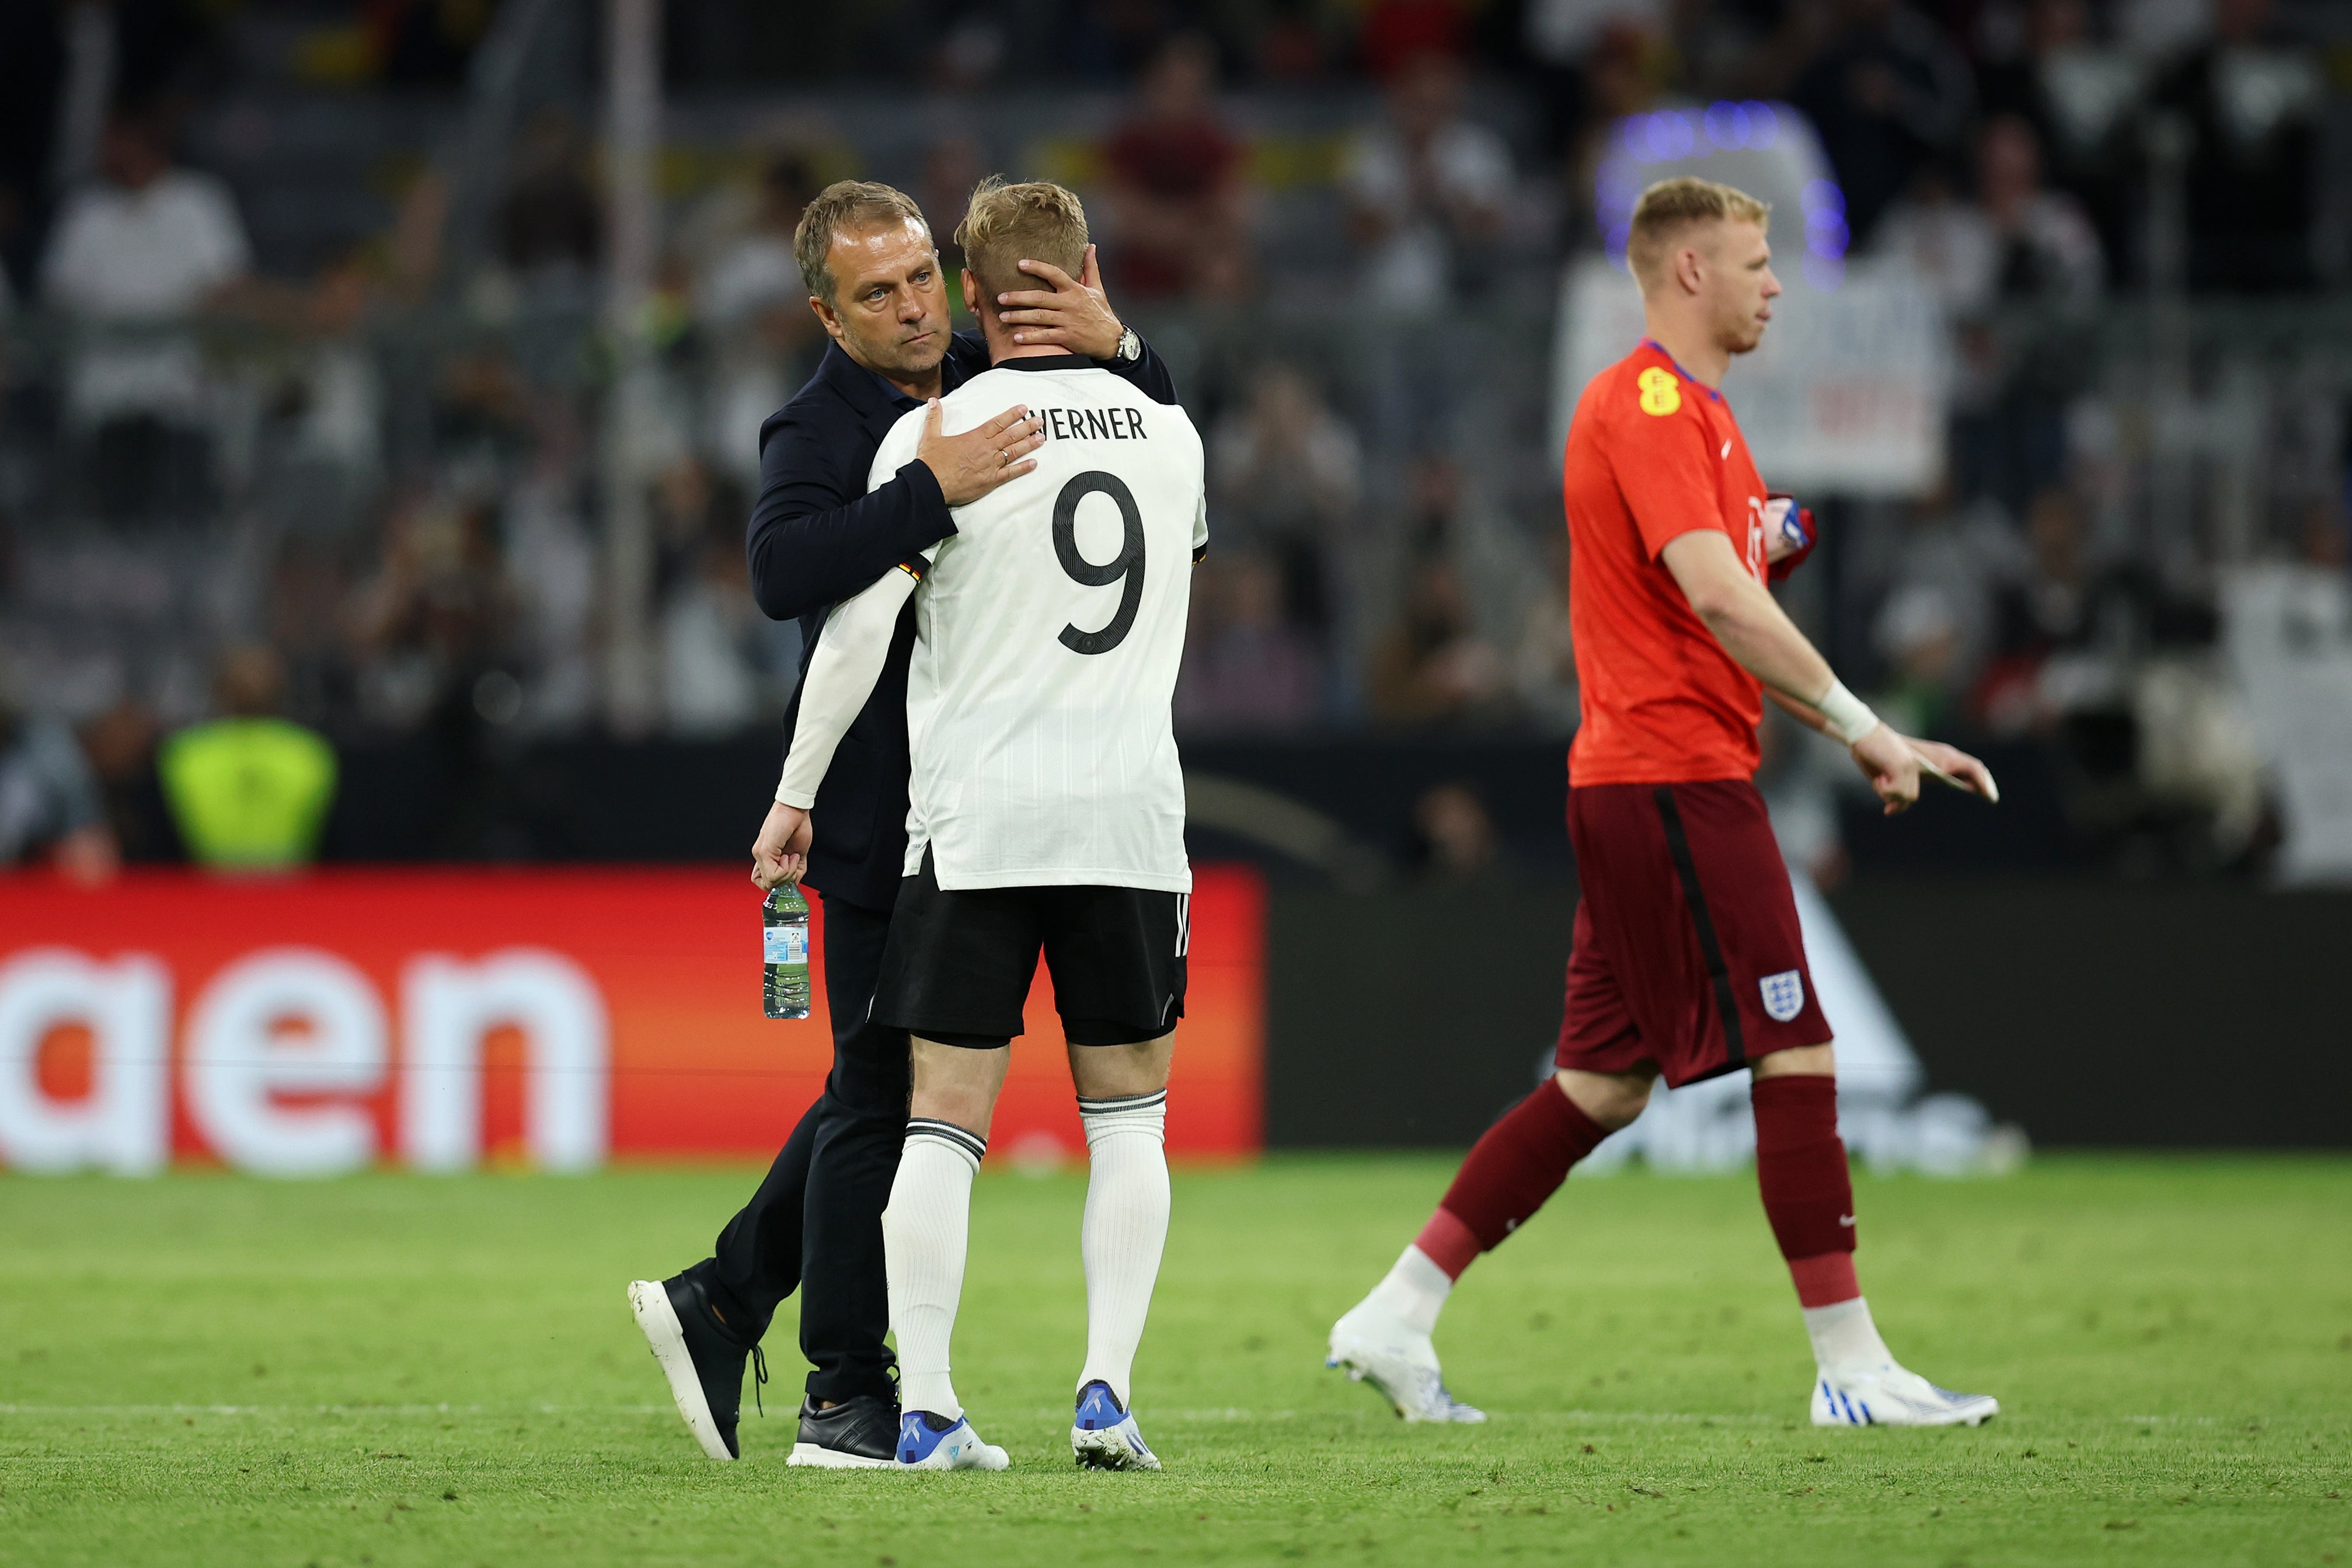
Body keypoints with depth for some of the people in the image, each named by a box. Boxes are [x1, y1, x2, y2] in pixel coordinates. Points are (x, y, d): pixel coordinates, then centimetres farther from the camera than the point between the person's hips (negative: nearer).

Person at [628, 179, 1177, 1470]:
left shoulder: (998, 386, 10)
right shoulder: (816, 431, -10)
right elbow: (783, 570, -28)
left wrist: (1114, 347, -8)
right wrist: (931, 491, -36)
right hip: (881, 816, -7)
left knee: (887, 1083, 15)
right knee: (882, 1089, -4)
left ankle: (722, 1300, 27)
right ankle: (846, 1398, 2)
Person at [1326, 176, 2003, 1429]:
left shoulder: (1687, 408, 20)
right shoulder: (1648, 404, -13)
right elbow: (1715, 596, -24)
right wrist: (1858, 725, -22)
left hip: (1645, 784, 10)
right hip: (1672, 776, -10)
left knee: (1602, 1084, 10)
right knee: (1798, 1056, -8)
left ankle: (1394, 1317, 10)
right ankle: (1850, 1367, -6)